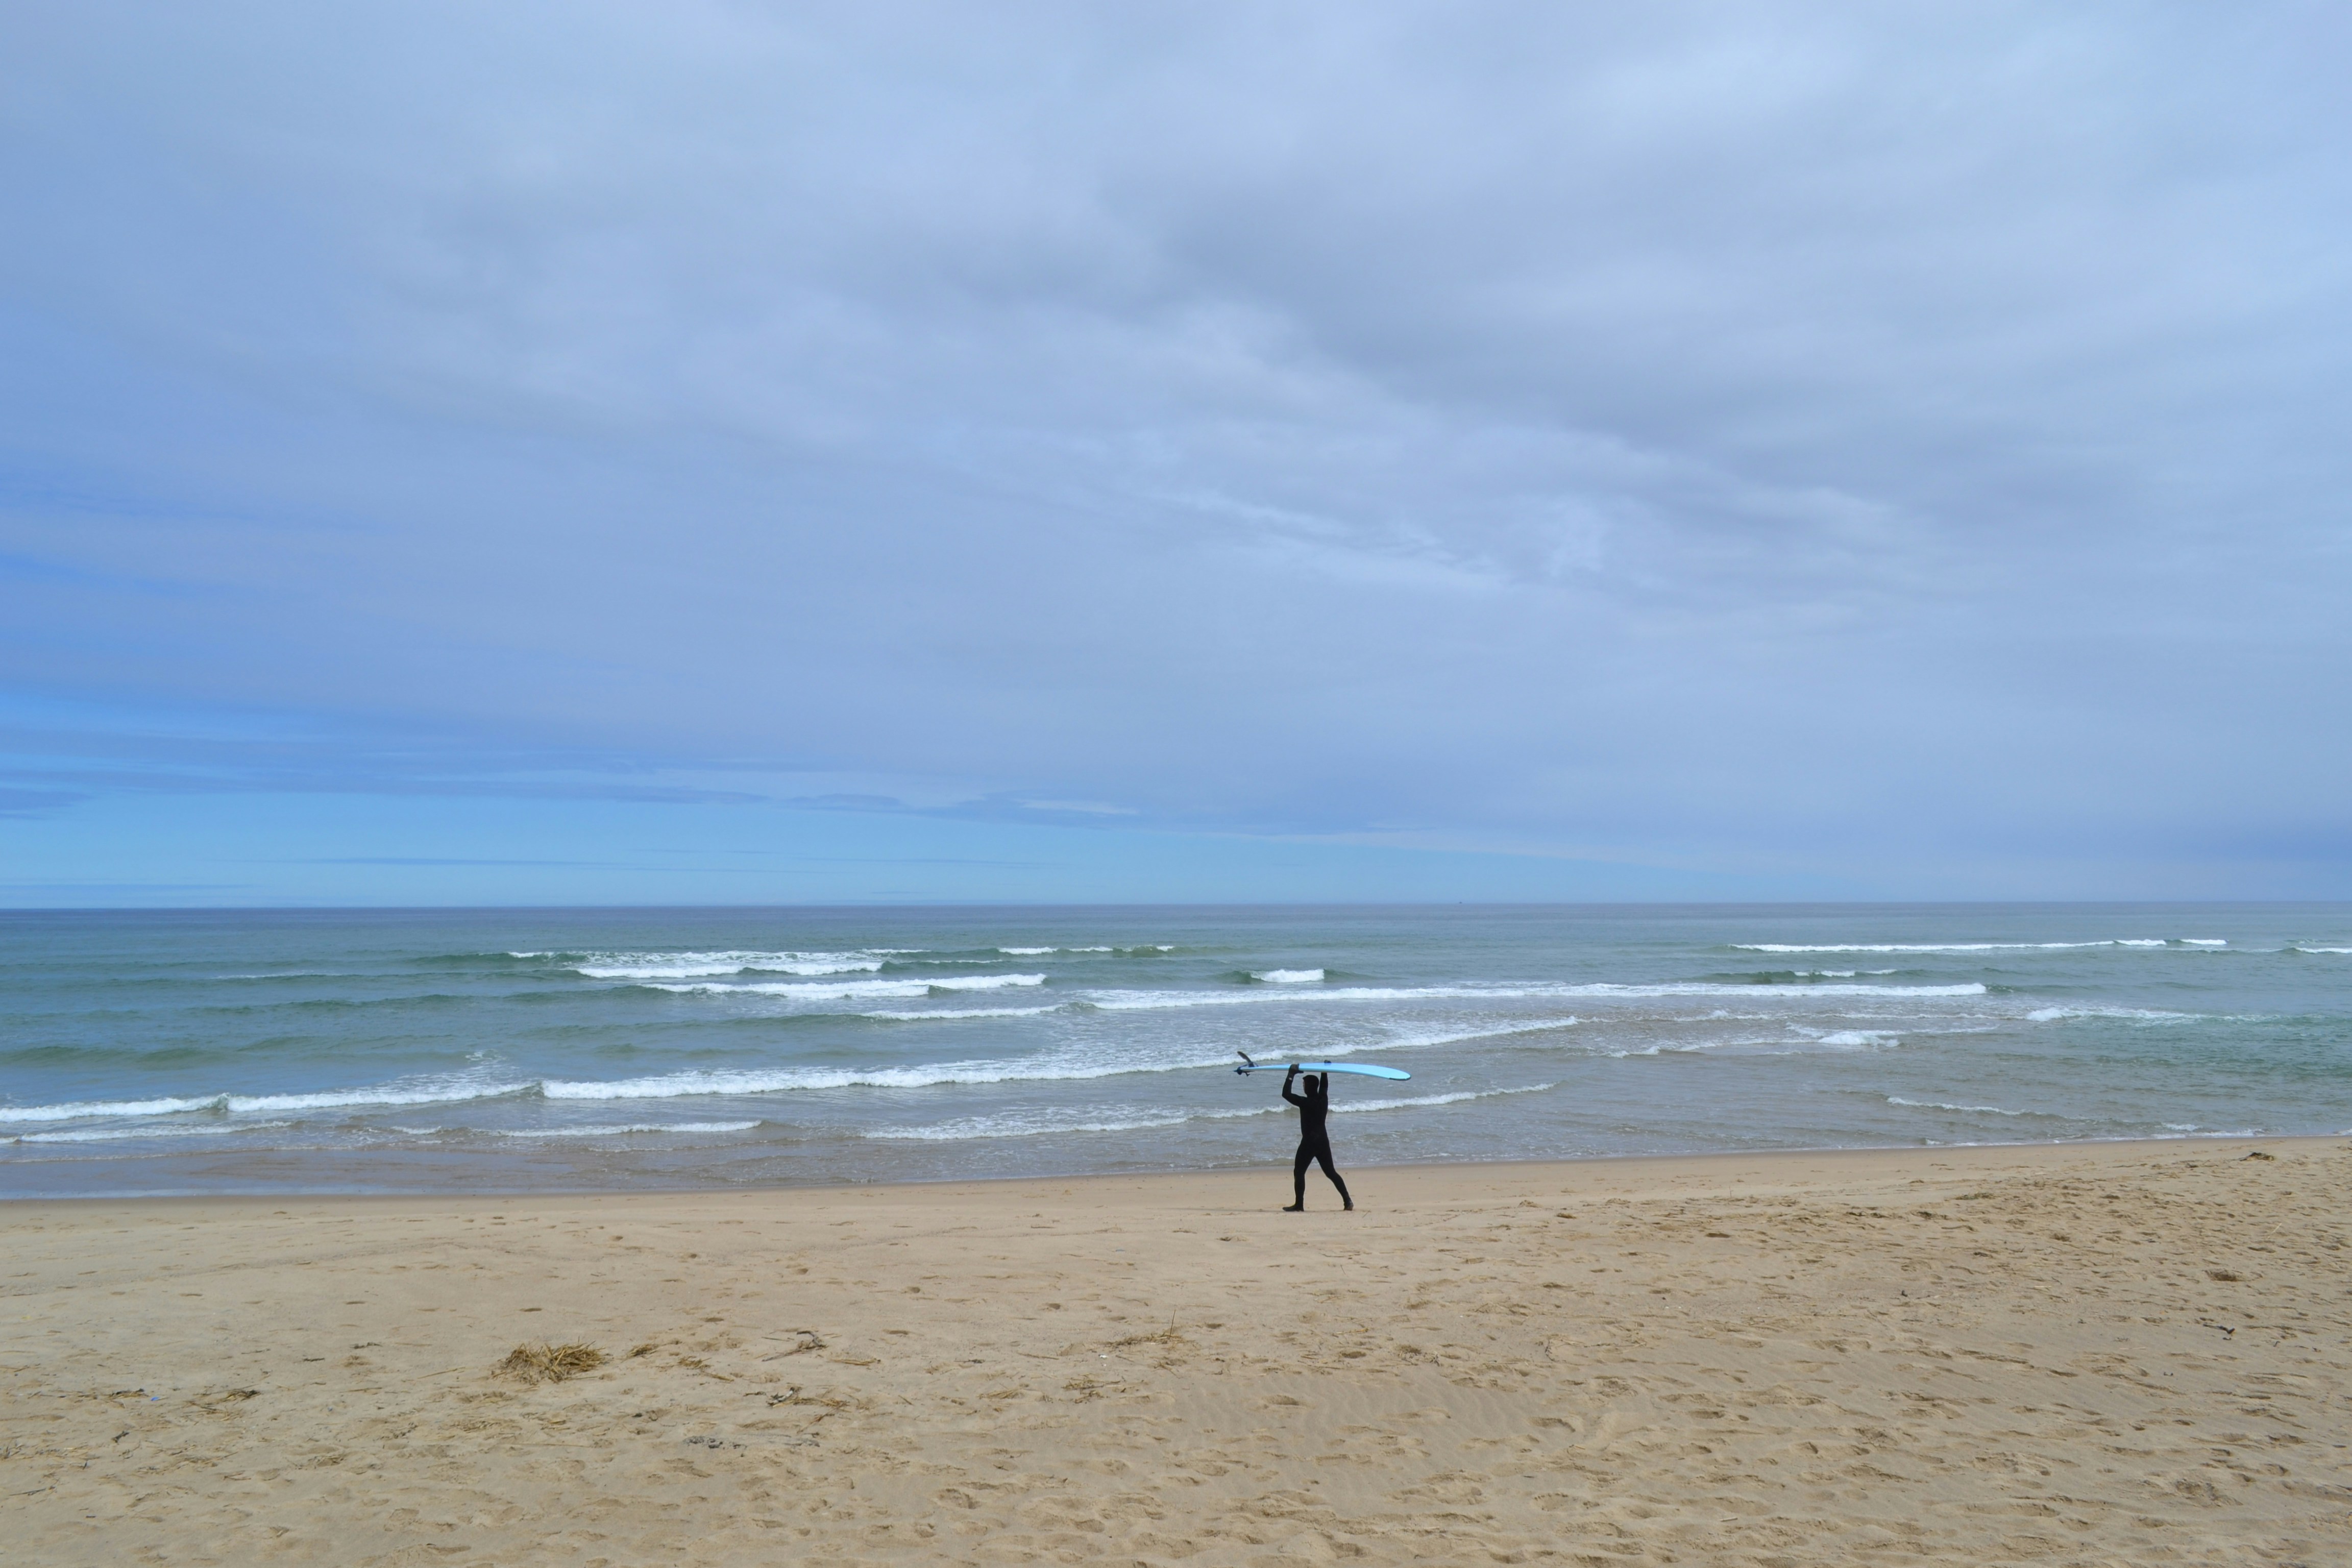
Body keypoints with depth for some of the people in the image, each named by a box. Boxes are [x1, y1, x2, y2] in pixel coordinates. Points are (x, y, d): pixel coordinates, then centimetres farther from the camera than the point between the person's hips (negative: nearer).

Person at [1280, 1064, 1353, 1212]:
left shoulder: (1306, 1103, -17)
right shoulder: (1323, 1099, 2)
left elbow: (1286, 1094, -17)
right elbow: (1324, 1085, 22)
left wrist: (1292, 1074, -13)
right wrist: (1324, 1071, 35)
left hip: (1309, 1142, -7)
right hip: (1323, 1140, 7)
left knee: (1299, 1172, 3)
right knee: (1330, 1172, 13)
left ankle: (1299, 1205, 0)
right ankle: (1348, 1200, 8)